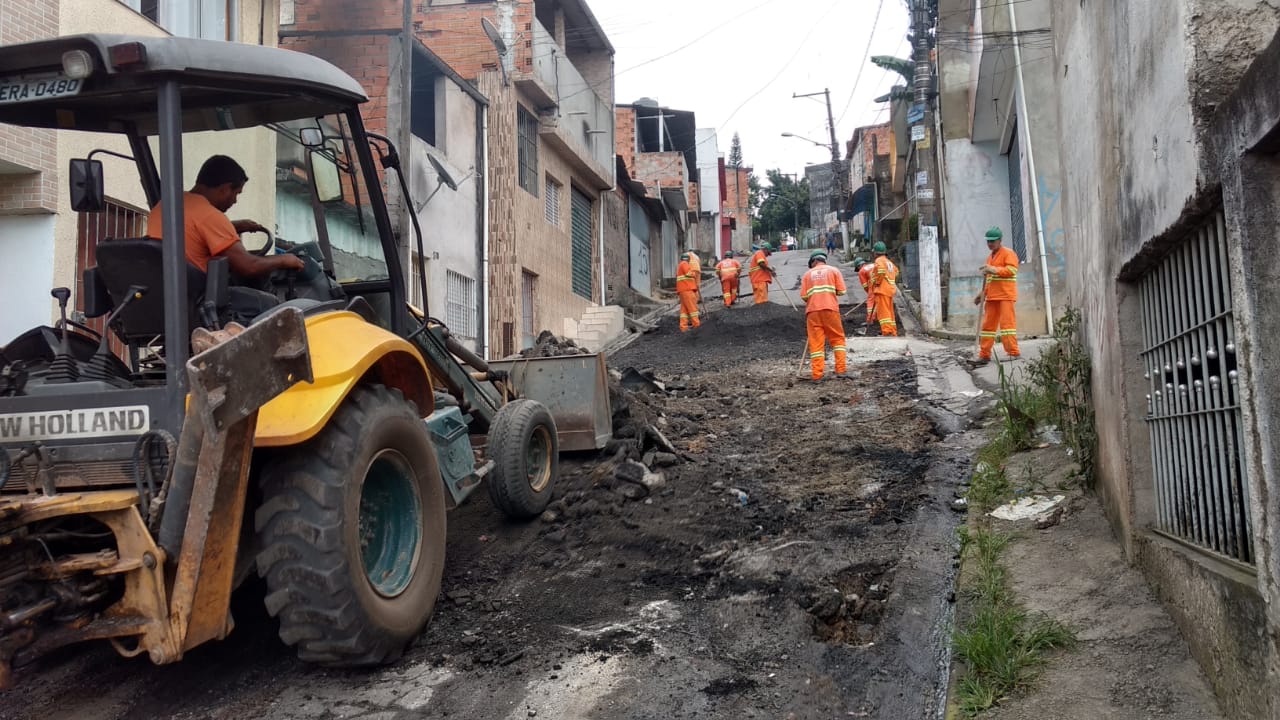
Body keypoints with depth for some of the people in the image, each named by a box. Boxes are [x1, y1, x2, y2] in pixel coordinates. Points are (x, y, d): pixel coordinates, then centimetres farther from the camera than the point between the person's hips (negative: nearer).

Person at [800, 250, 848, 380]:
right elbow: (841, 291, 3)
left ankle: (817, 374, -3)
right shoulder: (833, 270, 11)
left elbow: (803, 296, 3)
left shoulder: (808, 274, 12)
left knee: (816, 342, 1)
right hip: (830, 309, -1)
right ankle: (841, 369, 5)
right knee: (838, 338, 11)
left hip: (812, 311, 1)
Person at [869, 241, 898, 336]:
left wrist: (877, 282, -15)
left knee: (883, 311, -11)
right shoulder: (889, 261, 19)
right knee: (889, 311, 16)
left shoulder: (879, 260, -8)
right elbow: (896, 270, 32)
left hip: (882, 289, -9)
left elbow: (881, 271, -27)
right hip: (890, 288, 9)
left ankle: (887, 331, -18)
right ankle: (893, 331, 21)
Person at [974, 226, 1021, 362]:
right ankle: (984, 354, 7)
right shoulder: (990, 257, 23)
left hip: (1006, 295, -8)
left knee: (1007, 322, -12)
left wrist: (994, 269, -22)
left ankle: (1013, 352, -10)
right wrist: (983, 293, 21)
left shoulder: (1008, 253, -2)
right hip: (992, 296, 8)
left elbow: (1012, 270, -16)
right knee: (988, 324, 5)